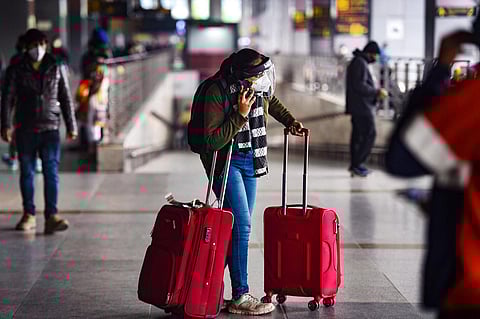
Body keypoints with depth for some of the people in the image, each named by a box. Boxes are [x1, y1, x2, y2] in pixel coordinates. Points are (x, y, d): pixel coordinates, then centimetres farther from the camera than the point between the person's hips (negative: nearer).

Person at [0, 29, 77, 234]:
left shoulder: (56, 68, 5)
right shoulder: (17, 70, 3)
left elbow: (66, 98, 10)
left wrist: (71, 126, 8)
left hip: (50, 128, -1)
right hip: (25, 130, 1)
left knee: (51, 172, -10)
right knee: (26, 172, 7)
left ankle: (51, 215, -14)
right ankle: (28, 215, 18)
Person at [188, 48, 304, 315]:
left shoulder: (259, 85, -3)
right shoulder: (217, 92, -23)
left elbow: (272, 101, 24)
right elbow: (212, 141, -27)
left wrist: (291, 122, 14)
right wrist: (240, 115, -31)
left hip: (250, 159, 8)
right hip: (225, 160, -8)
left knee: (241, 226, 8)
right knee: (241, 225, -15)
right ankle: (240, 298, -10)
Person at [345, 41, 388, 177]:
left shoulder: (357, 62, 19)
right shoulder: (360, 63, -14)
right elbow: (360, 86, -22)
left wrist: (375, 92, 17)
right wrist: (377, 92, -16)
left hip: (358, 107, 11)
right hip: (362, 107, -11)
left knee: (358, 135, 12)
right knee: (370, 134, -9)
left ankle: (355, 165, 15)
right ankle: (357, 164, -9)